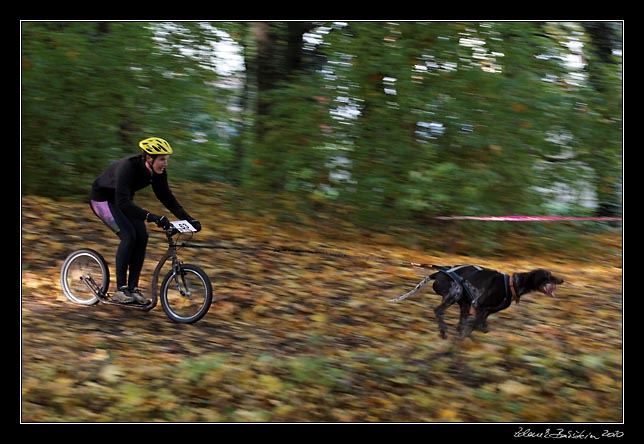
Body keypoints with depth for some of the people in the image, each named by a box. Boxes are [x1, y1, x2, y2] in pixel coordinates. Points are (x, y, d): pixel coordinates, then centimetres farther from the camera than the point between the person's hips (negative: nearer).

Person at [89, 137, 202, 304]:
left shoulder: (158, 173, -16)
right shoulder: (128, 167, -37)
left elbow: (167, 198, -7)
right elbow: (123, 203, -45)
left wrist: (189, 219, -17)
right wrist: (152, 217, -54)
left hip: (123, 200, 7)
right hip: (102, 198, -7)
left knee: (142, 237, -10)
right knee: (128, 235, -23)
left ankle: (133, 288, -3)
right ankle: (120, 290, -17)